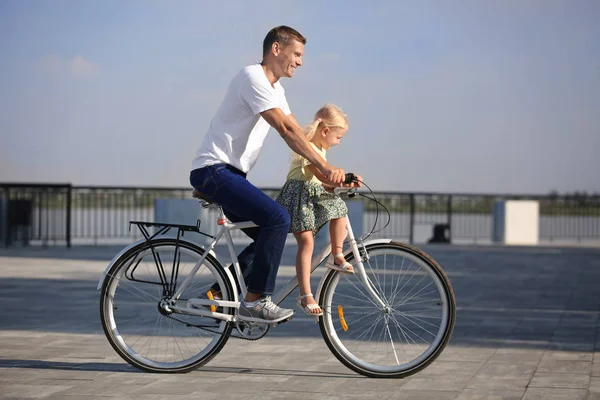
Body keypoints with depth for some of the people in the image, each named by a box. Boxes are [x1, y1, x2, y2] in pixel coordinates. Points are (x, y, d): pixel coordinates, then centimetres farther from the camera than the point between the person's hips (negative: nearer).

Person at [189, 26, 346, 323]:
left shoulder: (275, 89, 17)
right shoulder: (253, 77, -14)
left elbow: (297, 134, 11)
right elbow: (286, 130, -23)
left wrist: (328, 171, -1)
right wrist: (324, 167, -26)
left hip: (228, 174, 10)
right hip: (213, 170, -10)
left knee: (269, 235, 8)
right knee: (278, 219, -21)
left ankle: (219, 293, 11)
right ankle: (255, 301, -15)